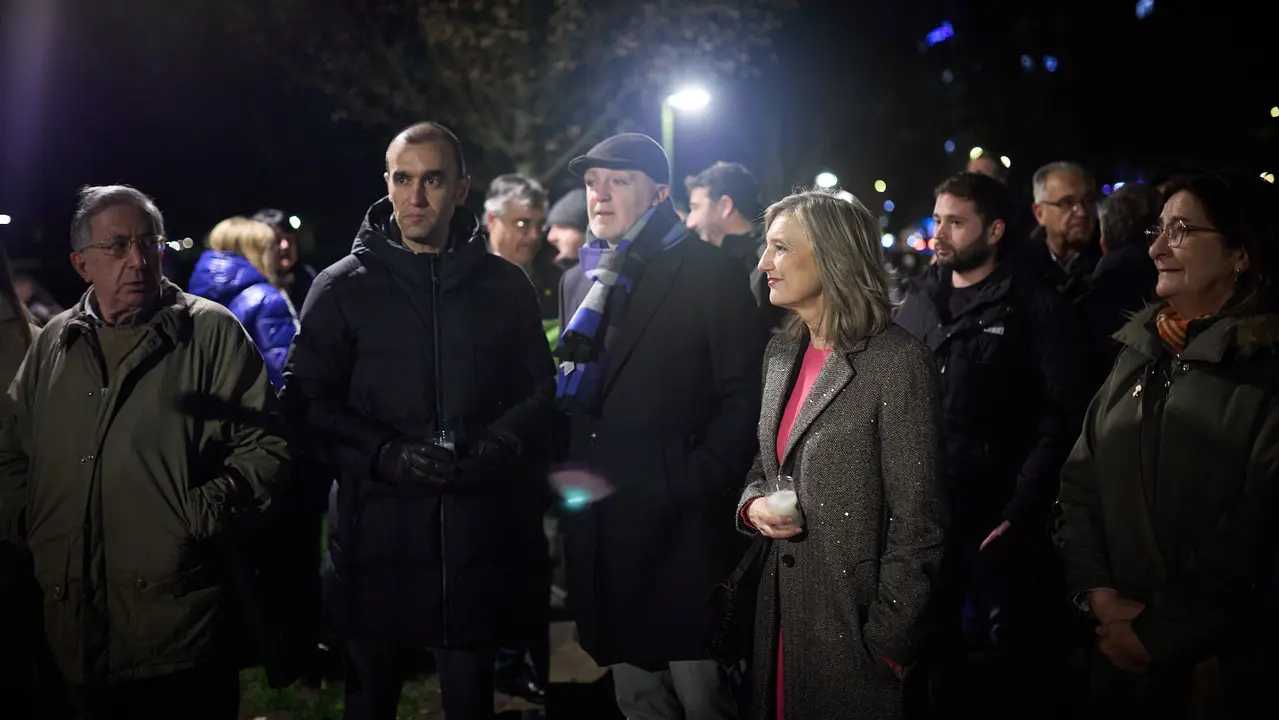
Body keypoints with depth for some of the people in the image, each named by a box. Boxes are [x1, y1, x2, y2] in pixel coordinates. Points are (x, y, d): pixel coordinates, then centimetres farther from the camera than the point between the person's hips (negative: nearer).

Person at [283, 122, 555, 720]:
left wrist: (495, 448, -11)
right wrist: (387, 455, -15)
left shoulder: (504, 285, 7)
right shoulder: (342, 287, 3)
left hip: (477, 540, 1)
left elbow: (539, 391, 9)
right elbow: (308, 402, -1)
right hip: (375, 535, -1)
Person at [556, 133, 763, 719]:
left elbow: (746, 396, -8)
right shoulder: (580, 280, 15)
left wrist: (697, 484, -14)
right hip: (602, 528, 6)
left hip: (681, 527, -6)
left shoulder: (708, 273, -4)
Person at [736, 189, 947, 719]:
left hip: (854, 621, -7)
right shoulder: (782, 352, 8)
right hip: (780, 611, 7)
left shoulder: (896, 363, -15)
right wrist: (753, 505, -3)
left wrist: (886, 643, -15)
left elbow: (916, 521, -15)